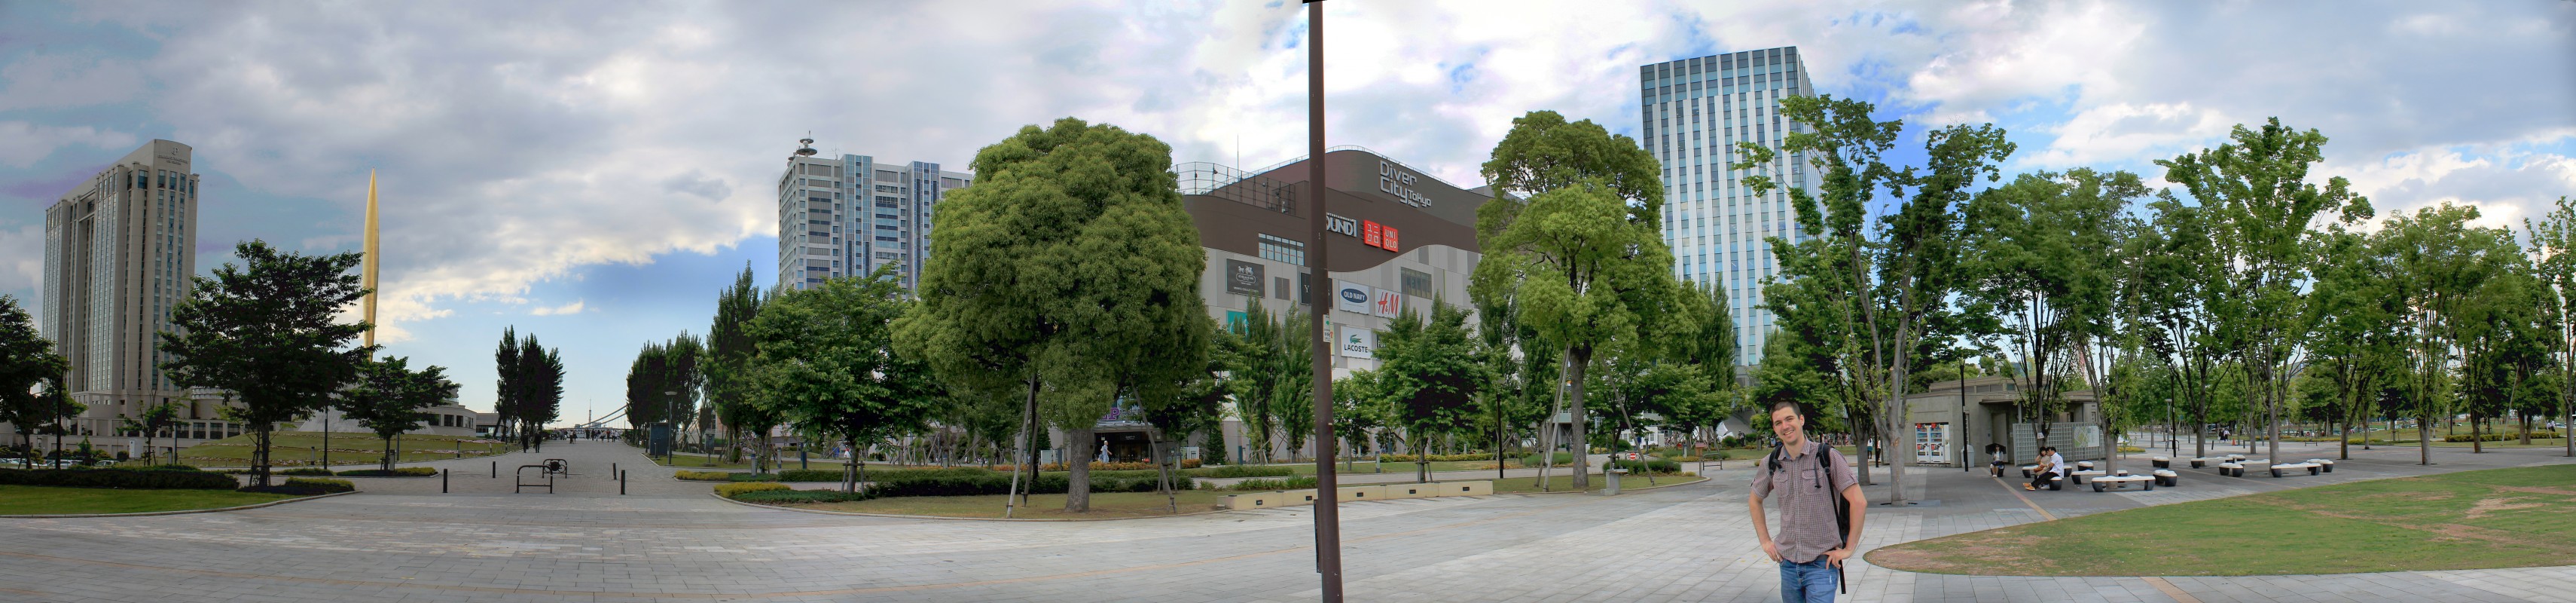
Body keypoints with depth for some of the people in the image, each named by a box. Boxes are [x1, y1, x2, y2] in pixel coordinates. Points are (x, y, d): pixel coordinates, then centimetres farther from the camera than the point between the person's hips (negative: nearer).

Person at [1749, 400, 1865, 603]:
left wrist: (1848, 549, -9)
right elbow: (1755, 501, 21)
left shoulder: (1828, 457, -8)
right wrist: (1765, 541, 13)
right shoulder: (1772, 463, 5)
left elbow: (1858, 502, -9)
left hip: (1822, 563, -5)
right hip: (1788, 563, 5)